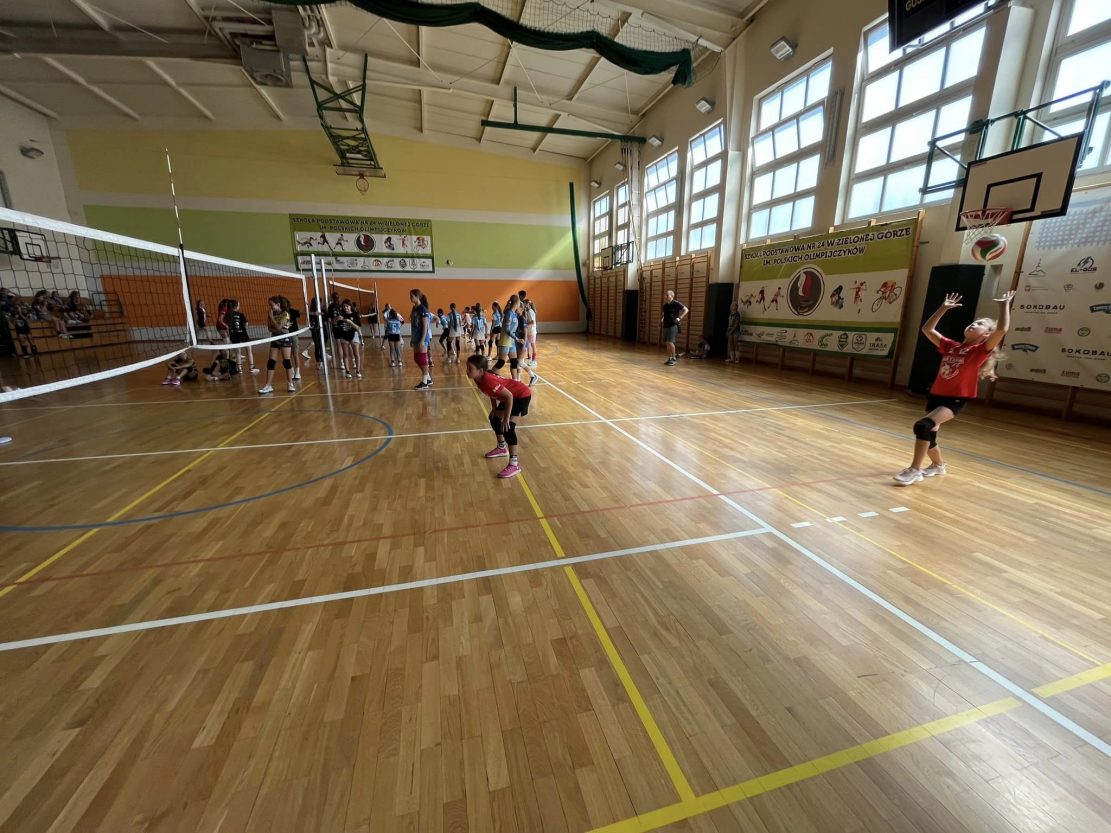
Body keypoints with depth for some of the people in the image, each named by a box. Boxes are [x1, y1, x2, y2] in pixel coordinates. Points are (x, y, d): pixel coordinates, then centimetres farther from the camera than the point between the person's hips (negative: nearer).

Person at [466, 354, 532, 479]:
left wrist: (506, 418, -27)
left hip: (522, 395, -10)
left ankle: (514, 464, -15)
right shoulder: (479, 379, -6)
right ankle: (502, 448, 40)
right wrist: (494, 408, 7)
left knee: (507, 427, -20)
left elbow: (509, 396, -31)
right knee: (494, 418, 19)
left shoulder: (488, 380, -32)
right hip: (511, 396, 10)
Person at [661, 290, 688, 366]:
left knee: (670, 342, -14)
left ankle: (674, 358, -2)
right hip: (666, 326, 7)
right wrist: (662, 319, 12)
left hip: (673, 326, -7)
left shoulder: (676, 304, -9)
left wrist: (680, 318, -14)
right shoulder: (665, 305, 11)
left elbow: (686, 310, -7)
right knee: (667, 343, 8)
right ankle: (669, 358, 17)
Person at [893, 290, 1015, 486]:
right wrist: (944, 308, 14)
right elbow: (927, 329, 14)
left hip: (956, 399, -6)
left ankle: (914, 470, -21)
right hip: (936, 395, 6)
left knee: (923, 426, -28)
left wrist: (1004, 305, -10)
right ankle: (938, 465, 42)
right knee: (928, 434, 15)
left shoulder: (981, 350, -2)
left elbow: (1002, 329, -18)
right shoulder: (950, 346, 11)